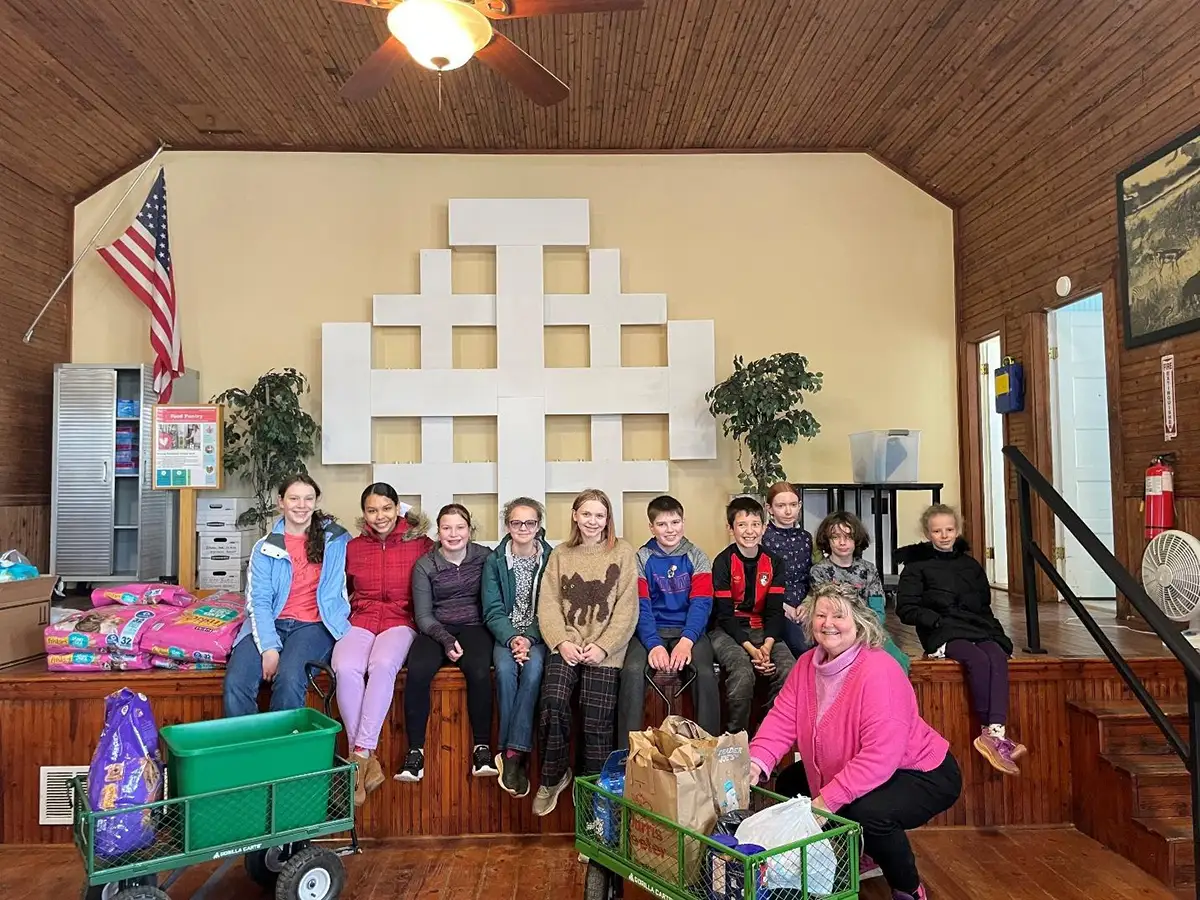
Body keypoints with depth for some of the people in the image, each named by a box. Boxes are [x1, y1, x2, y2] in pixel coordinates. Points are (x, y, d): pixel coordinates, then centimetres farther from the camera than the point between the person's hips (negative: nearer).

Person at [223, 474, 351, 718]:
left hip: (314, 624, -1)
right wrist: (269, 647, -13)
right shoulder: (265, 547, 9)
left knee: (289, 679, -31)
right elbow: (258, 600, -1)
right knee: (236, 682, -25)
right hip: (269, 623, 2)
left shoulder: (336, 540, 9)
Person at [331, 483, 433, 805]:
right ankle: (368, 761, -23)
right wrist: (348, 611, 9)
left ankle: (360, 755, -27)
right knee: (346, 668, -31)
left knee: (383, 664, -36)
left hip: (400, 622, -2)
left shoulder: (420, 545, 3)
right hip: (360, 622, 2)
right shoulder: (353, 548, 12)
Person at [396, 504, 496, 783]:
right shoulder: (425, 565, 2)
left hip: (474, 626, -1)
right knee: (417, 671, -29)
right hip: (436, 629, 1)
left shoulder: (485, 557, 2)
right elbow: (423, 615, 0)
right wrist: (445, 639, -16)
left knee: (479, 671, -31)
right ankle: (415, 751, -17)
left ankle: (482, 747, -17)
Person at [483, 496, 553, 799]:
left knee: (533, 667, -32)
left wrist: (529, 638, -18)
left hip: (539, 635, -1)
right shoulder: (495, 562, 3)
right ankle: (515, 755, -23)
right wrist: (511, 639, -19)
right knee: (505, 668, -31)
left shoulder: (551, 559, 1)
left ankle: (512, 753, -28)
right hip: (506, 634, 1)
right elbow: (493, 611, -2)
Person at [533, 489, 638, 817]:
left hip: (605, 649, -1)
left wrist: (603, 647, -10)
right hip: (566, 645, 2)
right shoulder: (560, 554, 13)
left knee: (596, 720, -12)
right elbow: (548, 603, 6)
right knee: (552, 704, -19)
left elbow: (627, 607, -1)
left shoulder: (622, 552, 6)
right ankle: (553, 777, 3)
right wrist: (561, 642, -8)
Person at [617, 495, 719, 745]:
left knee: (705, 673, -28)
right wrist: (654, 645, -21)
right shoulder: (642, 559, 4)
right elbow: (641, 607, -4)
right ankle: (627, 750, -19)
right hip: (651, 631, 0)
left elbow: (701, 603, -6)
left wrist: (686, 641, -22)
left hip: (689, 630, 0)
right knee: (632, 671, -28)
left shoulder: (696, 557, 5)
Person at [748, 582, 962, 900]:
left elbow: (880, 757, -35)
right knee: (788, 784, 9)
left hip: (922, 774, -8)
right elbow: (783, 719, -10)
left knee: (867, 812, -34)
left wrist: (829, 799, -35)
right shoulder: (808, 664, -6)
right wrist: (756, 762, -28)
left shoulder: (878, 672, -31)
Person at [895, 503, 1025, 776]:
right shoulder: (916, 566, 6)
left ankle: (994, 733, -39)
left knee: (998, 658, -30)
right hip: (943, 635, -4)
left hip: (978, 630, 4)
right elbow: (905, 608, 0)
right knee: (979, 660, -33)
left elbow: (984, 605, 24)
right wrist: (936, 621, -13)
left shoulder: (971, 566, 20)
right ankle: (995, 733, -24)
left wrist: (993, 630, 5)